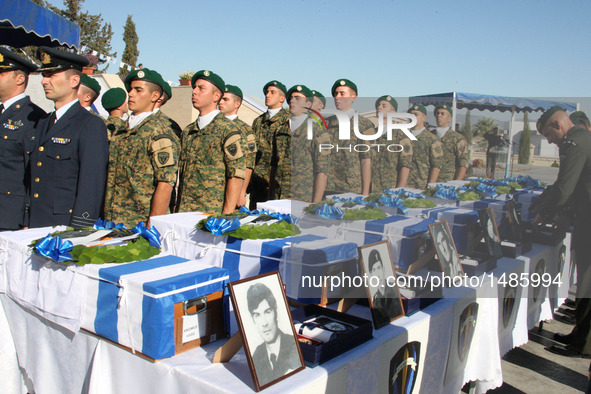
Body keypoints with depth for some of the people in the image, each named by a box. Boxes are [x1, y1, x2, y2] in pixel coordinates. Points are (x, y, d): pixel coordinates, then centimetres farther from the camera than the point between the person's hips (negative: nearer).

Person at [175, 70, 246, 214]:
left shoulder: (229, 130, -6)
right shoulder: (187, 131, 14)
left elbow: (236, 177, -11)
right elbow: (182, 175, 17)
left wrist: (226, 217, -16)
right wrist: (177, 211, 11)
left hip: (213, 215, -5)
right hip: (184, 212, 6)